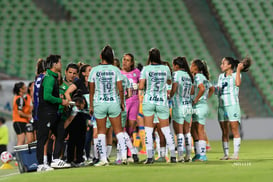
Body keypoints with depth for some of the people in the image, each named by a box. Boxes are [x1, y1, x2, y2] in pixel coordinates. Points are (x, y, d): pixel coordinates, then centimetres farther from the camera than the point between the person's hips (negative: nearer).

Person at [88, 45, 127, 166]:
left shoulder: (94, 70, -3)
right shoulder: (115, 70, -2)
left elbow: (91, 91, -1)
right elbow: (120, 89, -4)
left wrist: (91, 106, 7)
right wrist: (122, 102, 9)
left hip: (99, 103, -1)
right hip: (114, 102, 1)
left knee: (101, 131, 5)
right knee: (118, 130, 8)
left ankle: (103, 159, 0)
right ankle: (124, 155, -2)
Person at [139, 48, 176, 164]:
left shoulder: (146, 69, -5)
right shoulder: (165, 68, 1)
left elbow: (141, 86, -10)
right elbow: (169, 82, 19)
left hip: (149, 101, -2)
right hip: (162, 102, 2)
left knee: (148, 130, 0)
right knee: (166, 129, 11)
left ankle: (149, 157, -7)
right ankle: (173, 156, 10)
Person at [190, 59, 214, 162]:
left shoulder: (197, 77, -12)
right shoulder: (204, 77, 16)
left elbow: (202, 88, -28)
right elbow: (212, 89, 26)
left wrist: (195, 100, -20)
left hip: (199, 106, -9)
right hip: (203, 106, 9)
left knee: (200, 131, -6)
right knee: (193, 131, 12)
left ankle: (202, 155, -6)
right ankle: (198, 153, 13)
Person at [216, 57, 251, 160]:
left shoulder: (236, 74, 2)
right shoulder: (221, 76, 17)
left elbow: (238, 83, -19)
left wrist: (238, 70, -11)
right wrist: (217, 89, -2)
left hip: (233, 105, -5)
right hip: (222, 106, 5)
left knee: (235, 130, -7)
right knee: (224, 132, 4)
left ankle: (236, 154, -6)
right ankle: (226, 154, 6)